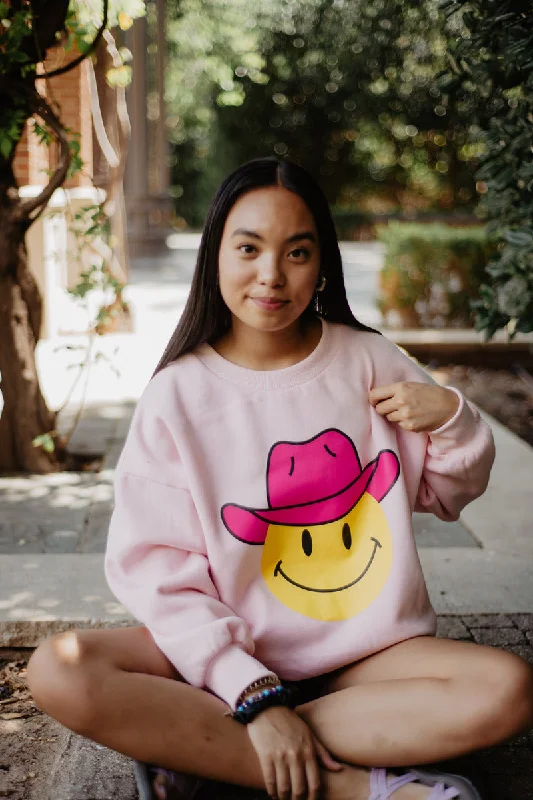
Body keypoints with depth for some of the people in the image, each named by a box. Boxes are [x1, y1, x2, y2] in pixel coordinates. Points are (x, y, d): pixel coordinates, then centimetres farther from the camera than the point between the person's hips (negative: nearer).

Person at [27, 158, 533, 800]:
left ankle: (200, 745, -20)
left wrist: (451, 420, -8)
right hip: (231, 652, -1)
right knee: (56, 673, -24)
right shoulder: (179, 393, -6)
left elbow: (449, 495, 14)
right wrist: (254, 695, -21)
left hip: (368, 651, 2)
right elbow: (157, 568, -11)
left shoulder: (369, 361, 0)